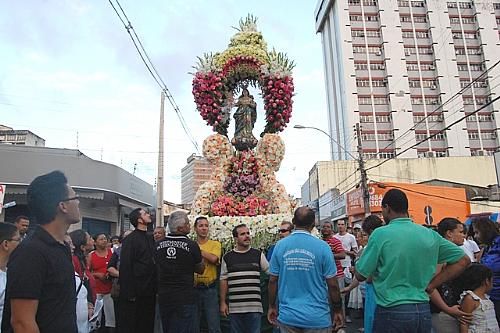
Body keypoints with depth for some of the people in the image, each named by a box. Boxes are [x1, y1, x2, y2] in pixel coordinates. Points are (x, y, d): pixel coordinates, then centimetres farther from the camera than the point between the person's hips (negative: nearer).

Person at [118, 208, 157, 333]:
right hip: (135, 292, -7)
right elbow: (125, 267, -16)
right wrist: (130, 293, -19)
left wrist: (155, 287, 8)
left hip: (149, 290, 7)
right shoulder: (130, 239, -11)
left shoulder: (150, 238, 11)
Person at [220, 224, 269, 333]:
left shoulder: (258, 254, 4)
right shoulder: (227, 257, 5)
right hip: (234, 307, 1)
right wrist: (222, 303, 5)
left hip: (254, 307, -1)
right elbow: (223, 280, 7)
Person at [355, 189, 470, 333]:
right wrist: (431, 284, 7)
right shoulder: (430, 235, 2)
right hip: (423, 311, 5)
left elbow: (360, 276, -9)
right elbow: (463, 259, 10)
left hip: (391, 311, -4)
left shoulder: (380, 234, -13)